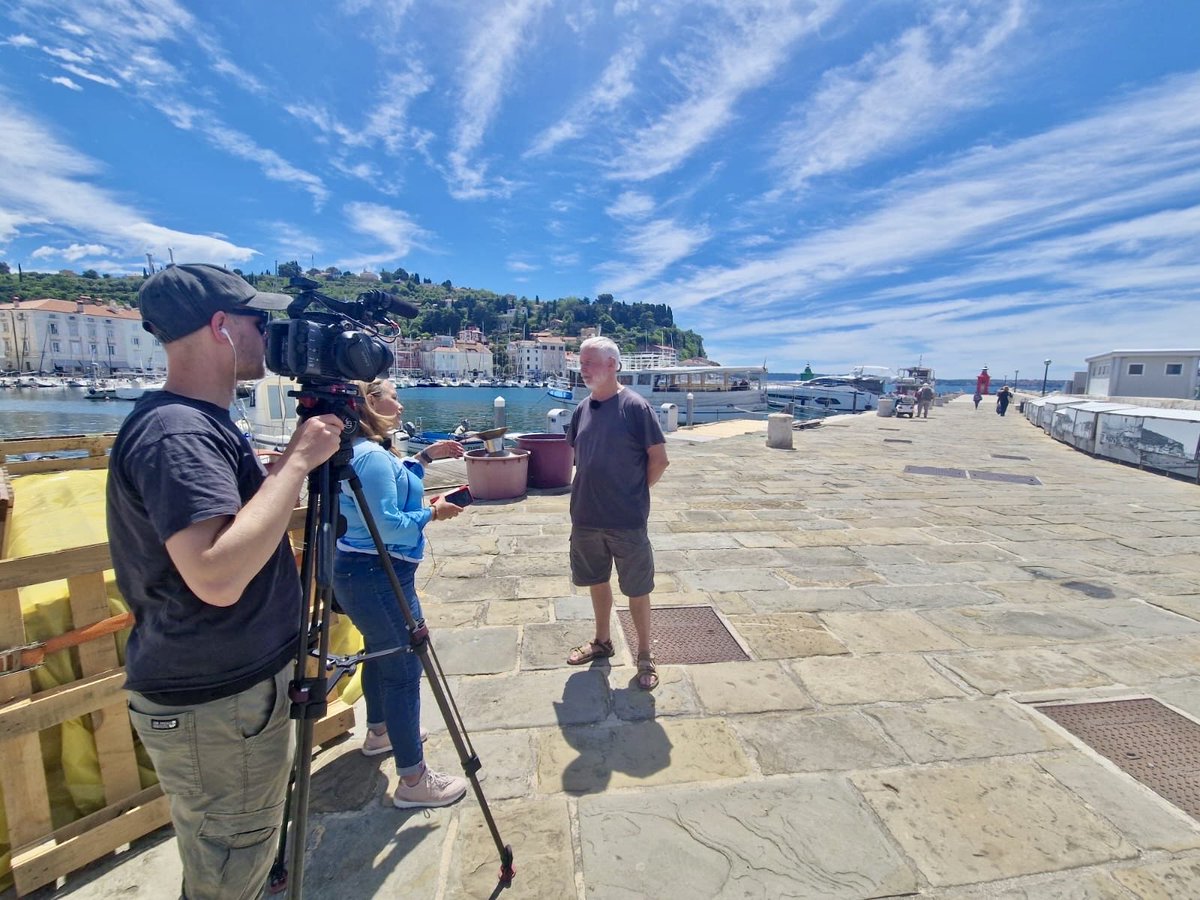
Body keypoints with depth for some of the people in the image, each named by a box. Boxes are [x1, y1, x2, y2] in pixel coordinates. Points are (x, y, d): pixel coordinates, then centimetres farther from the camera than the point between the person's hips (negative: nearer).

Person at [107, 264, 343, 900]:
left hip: (237, 685, 9)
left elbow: (253, 518, 17)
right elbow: (217, 576, -35)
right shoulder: (175, 431, -25)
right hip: (213, 706, -9)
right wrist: (298, 459, -28)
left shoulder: (203, 423, 6)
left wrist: (305, 455, 7)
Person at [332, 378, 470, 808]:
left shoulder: (357, 452, 9)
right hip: (378, 577, -11)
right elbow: (388, 525, -26)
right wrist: (432, 513, -14)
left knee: (381, 652, 26)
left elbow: (389, 486, 23)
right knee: (404, 669, -3)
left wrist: (426, 456, 19)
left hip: (356, 571, 11)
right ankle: (413, 780, 8)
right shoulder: (372, 456, -22)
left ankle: (379, 732, 47)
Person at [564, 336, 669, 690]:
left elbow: (659, 459, -10)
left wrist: (634, 491, -1)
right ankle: (602, 641, 41)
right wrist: (589, 491, 8)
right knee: (597, 580, 20)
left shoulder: (634, 405, -13)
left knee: (637, 589, 8)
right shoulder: (582, 409, 5)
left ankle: (645, 655, 27)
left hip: (627, 520, -6)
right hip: (586, 517, 6)